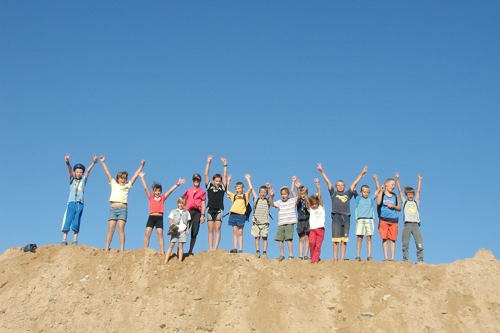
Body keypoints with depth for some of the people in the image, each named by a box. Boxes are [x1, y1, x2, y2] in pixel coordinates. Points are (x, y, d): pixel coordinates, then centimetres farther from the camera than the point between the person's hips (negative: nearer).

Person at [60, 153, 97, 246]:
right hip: (71, 203, -1)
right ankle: (64, 239, -7)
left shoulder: (83, 180, 13)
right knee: (67, 221, -7)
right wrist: (67, 163, -25)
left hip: (80, 204, 1)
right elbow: (70, 170, -8)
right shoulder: (72, 179, 10)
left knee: (76, 223, 1)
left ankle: (75, 240, 4)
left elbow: (88, 170, 2)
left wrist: (93, 162, -9)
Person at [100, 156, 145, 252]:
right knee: (111, 229, -5)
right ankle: (106, 249, -6)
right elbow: (107, 173, 14)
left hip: (122, 209, -1)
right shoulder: (114, 184, 16)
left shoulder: (127, 186, 15)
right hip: (113, 208, 1)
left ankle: (122, 249, -12)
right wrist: (103, 162, 11)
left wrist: (141, 166, 11)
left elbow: (135, 175, 13)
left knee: (121, 229, -9)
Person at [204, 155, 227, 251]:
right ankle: (210, 249, -1)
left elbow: (225, 176, 4)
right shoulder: (209, 186, 8)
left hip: (219, 210, -1)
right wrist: (208, 163, -2)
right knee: (210, 230, 0)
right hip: (210, 209, 1)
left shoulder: (222, 187, 8)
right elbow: (206, 174, 3)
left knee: (217, 229, -6)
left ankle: (215, 248, -11)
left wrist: (224, 165, -1)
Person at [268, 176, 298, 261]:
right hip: (280, 224, 4)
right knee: (280, 239, 5)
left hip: (289, 223, -4)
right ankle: (282, 255, 17)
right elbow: (271, 204, 0)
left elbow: (299, 196, -6)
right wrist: (271, 196, -16)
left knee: (288, 239, -12)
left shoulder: (292, 201, 4)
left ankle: (291, 255, -7)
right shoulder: (279, 202, 10)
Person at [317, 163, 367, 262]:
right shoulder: (333, 193, 14)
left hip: (346, 218, 2)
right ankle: (335, 259, 0)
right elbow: (328, 181, 11)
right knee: (336, 240, -3)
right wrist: (322, 171, 9)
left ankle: (342, 259, 5)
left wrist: (362, 173, 20)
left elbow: (355, 183, 20)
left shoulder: (347, 194, 18)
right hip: (336, 217, -2)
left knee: (344, 240, 2)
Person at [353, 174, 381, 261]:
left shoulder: (371, 199, 17)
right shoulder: (358, 198, 12)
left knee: (369, 238, -1)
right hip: (360, 220, -2)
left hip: (370, 220, 2)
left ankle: (369, 256, -3)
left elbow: (378, 189, 18)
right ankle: (358, 256, -6)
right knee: (360, 238, -6)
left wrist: (376, 179, 9)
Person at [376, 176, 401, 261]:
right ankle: (386, 257, -2)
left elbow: (399, 208, 15)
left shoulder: (395, 196, 14)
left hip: (393, 220, 2)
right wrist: (381, 191, -12)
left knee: (392, 239, -1)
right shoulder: (381, 194, 6)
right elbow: (378, 202, -14)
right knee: (385, 239, -3)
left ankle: (392, 258, -2)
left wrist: (393, 206, -4)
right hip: (383, 219, -2)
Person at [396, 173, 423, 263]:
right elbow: (400, 191, 14)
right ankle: (405, 260, 2)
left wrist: (419, 180, 14)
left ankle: (420, 260, -8)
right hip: (407, 224, 0)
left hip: (415, 224, 0)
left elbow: (418, 191, 17)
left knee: (419, 244, -8)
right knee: (405, 244, -1)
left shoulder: (416, 202, 20)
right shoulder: (405, 202, 18)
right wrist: (397, 179, 10)